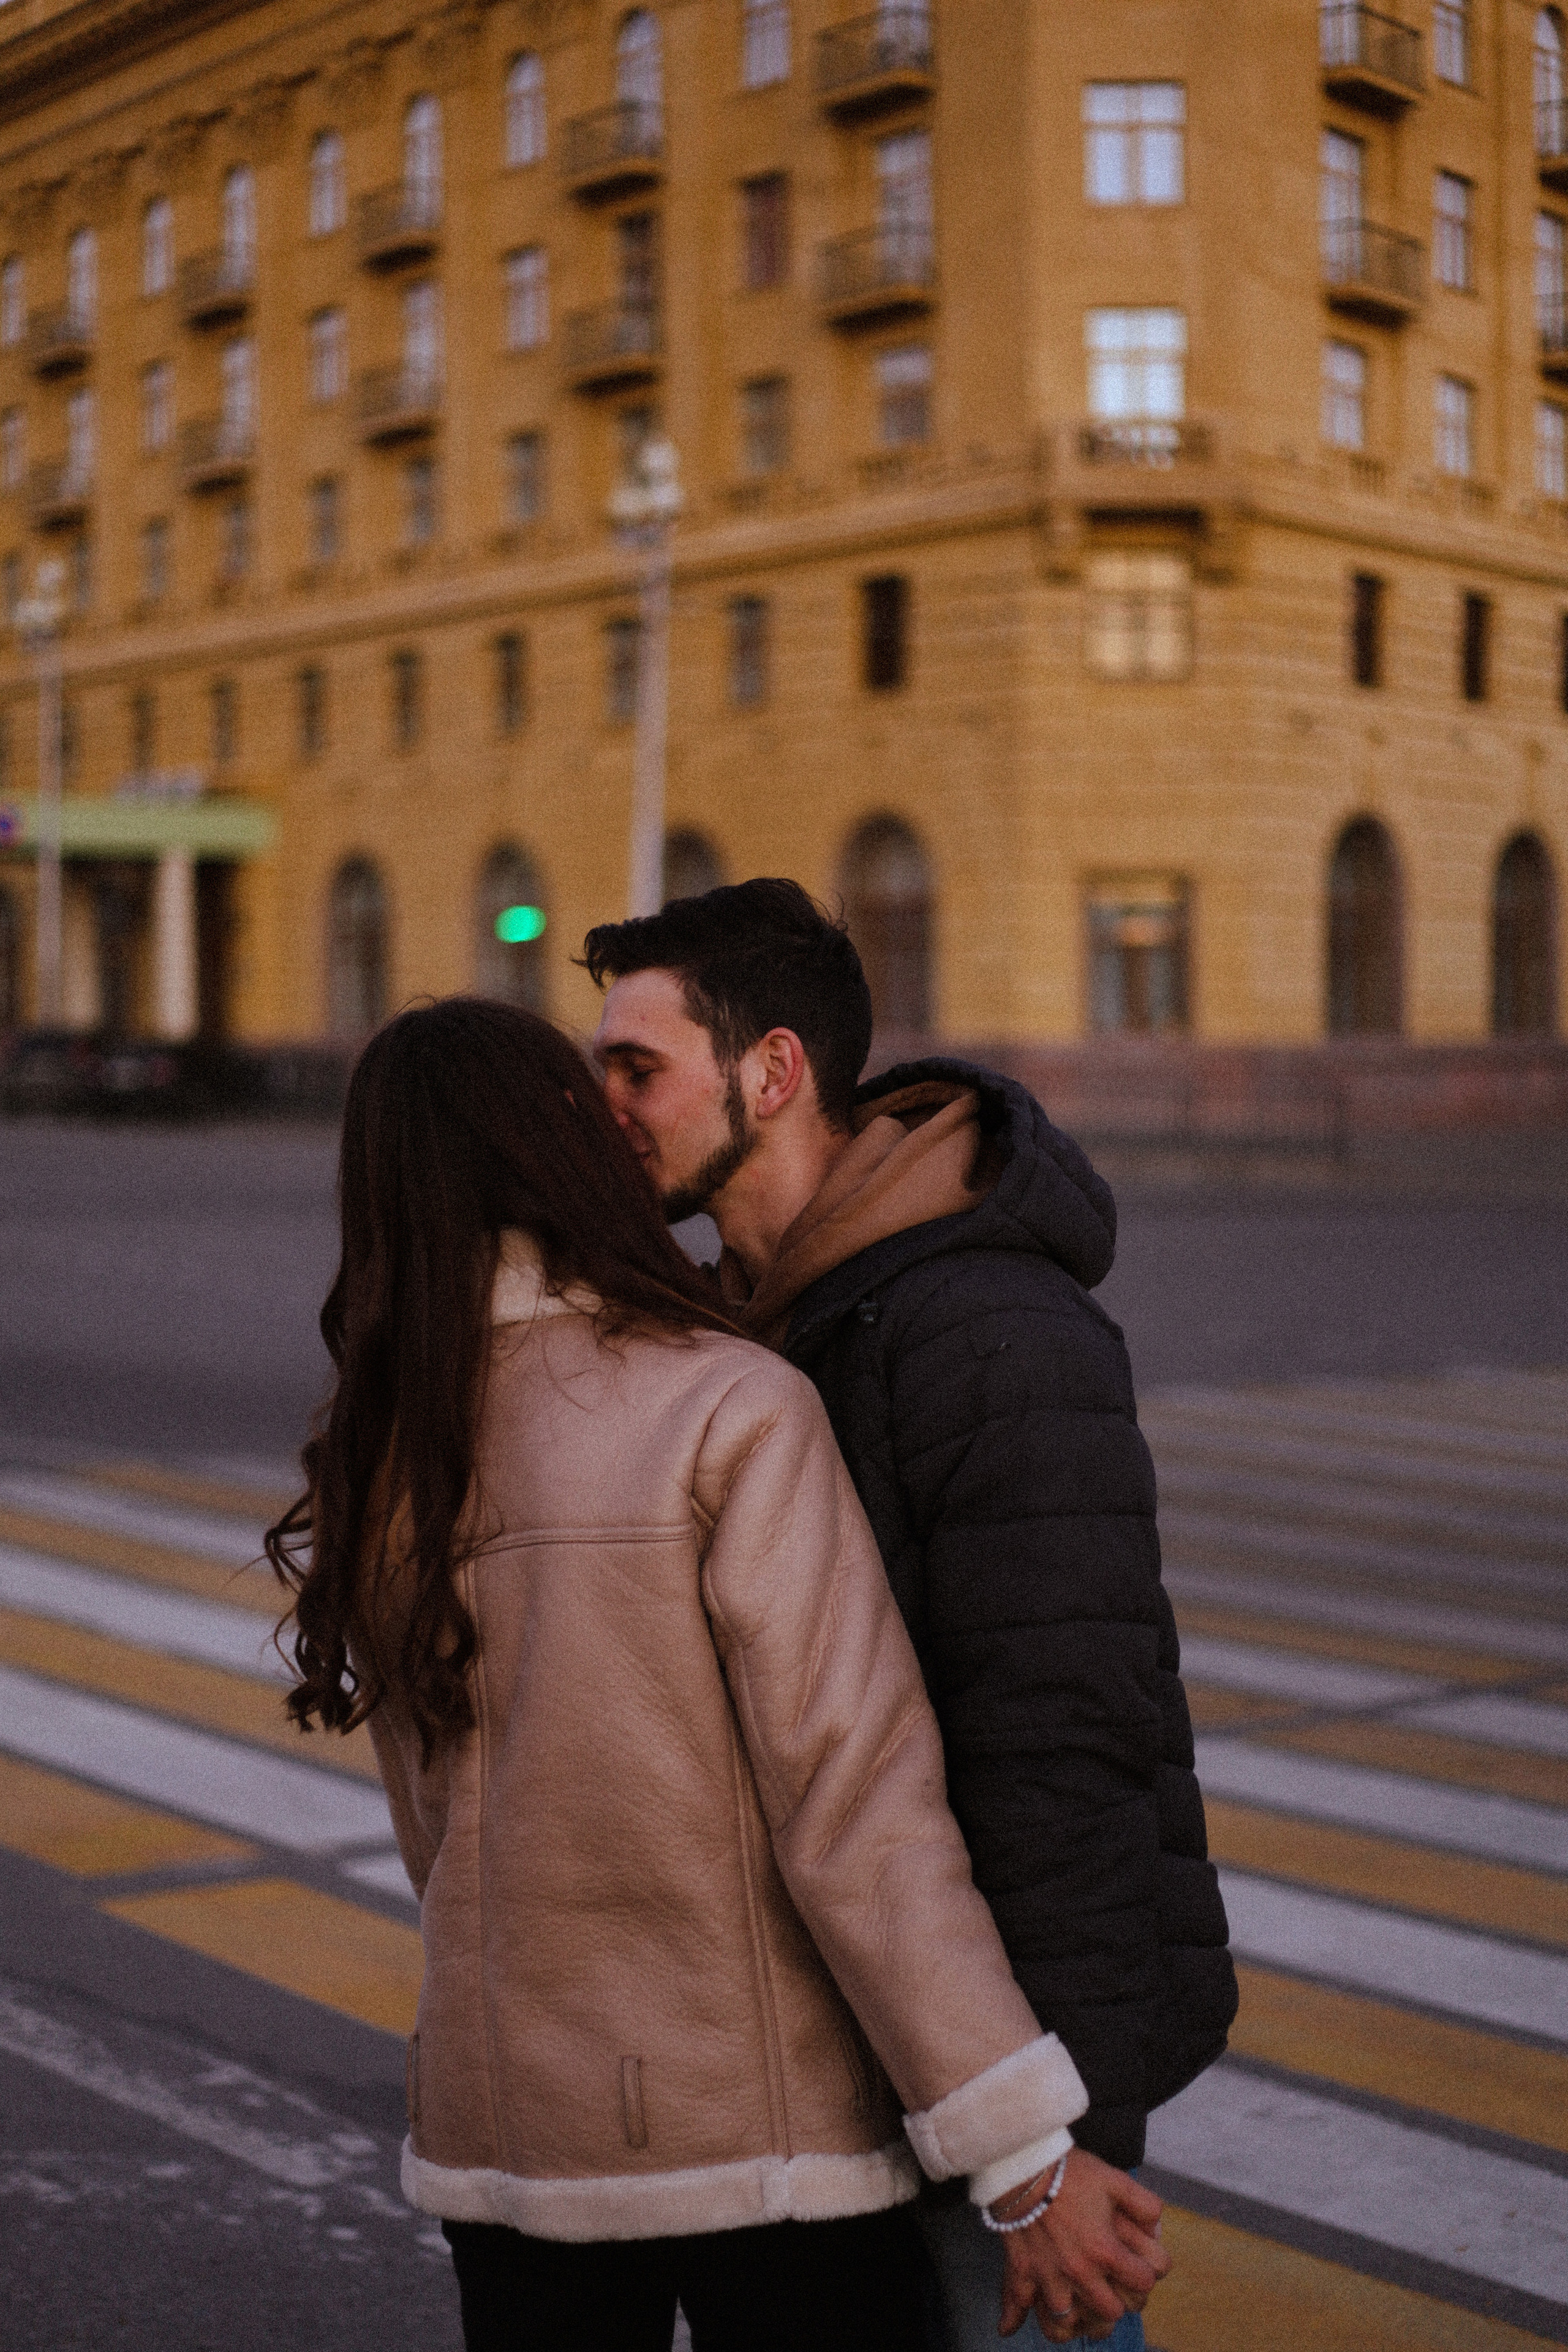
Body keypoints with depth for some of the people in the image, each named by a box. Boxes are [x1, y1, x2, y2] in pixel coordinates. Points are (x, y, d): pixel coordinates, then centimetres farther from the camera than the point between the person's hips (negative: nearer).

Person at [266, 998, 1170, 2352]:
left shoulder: (377, 1476, 0)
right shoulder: (735, 1413, -18)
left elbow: (445, 1840, 9)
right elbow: (856, 1807, -21)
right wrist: (1026, 2163, -17)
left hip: (508, 2127, 5)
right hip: (764, 2131, -5)